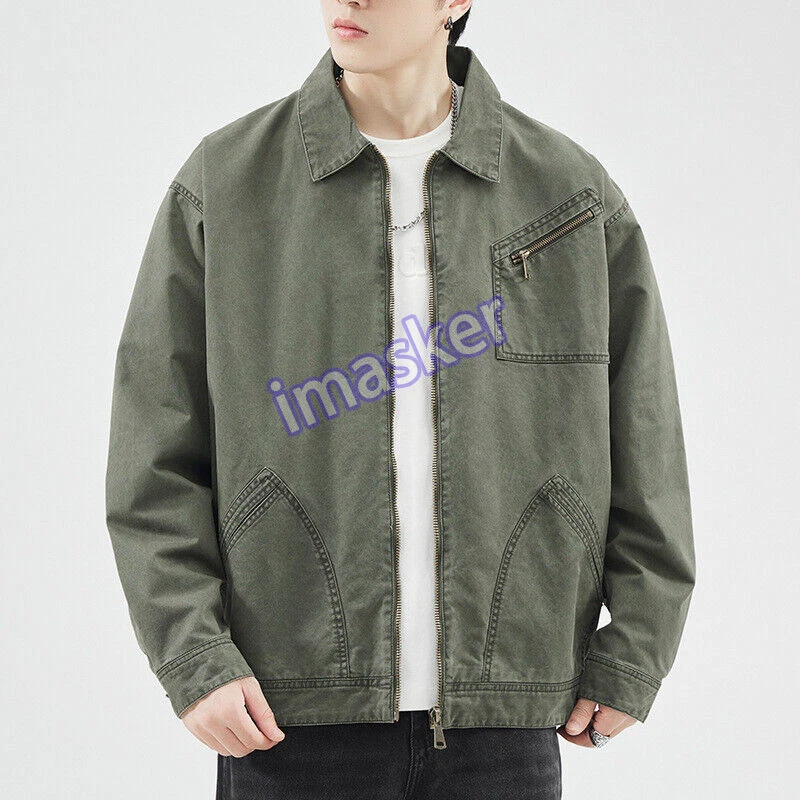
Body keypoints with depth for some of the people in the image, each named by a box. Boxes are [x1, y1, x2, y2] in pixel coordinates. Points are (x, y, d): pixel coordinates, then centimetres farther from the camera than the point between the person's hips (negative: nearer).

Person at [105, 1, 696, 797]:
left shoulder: (575, 193, 4)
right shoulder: (221, 184, 2)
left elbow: (644, 442, 8)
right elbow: (155, 452, 1)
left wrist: (629, 662, 4)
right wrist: (194, 658, -8)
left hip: (504, 715, 1)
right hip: (293, 719, 0)